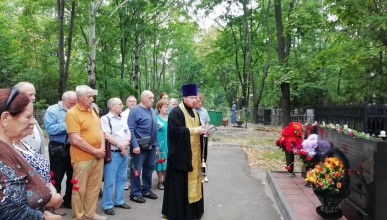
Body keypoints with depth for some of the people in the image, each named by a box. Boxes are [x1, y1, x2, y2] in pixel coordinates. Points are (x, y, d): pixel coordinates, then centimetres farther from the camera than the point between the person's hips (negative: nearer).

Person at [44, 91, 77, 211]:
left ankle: (69, 201, 31)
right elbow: (50, 129, -21)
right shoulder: (52, 110, -8)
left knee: (72, 176, 15)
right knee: (56, 177, 6)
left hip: (73, 148, 6)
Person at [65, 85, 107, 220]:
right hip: (82, 158, -7)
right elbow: (76, 140, -18)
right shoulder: (72, 113, -13)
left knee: (94, 187, 16)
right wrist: (95, 151, -14)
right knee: (80, 189, 6)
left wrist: (102, 148, -1)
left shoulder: (92, 111, 10)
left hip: (98, 156, 7)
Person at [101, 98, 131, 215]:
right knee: (109, 181, -2)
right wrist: (120, 145, -12)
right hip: (112, 153, -7)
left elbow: (128, 133, 12)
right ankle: (107, 205, 9)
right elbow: (107, 136, -16)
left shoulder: (122, 119, 14)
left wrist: (126, 143, -7)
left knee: (121, 178, 15)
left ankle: (119, 201, 27)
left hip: (123, 153, 7)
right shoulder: (105, 118, -8)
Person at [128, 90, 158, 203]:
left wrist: (156, 144, 13)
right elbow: (130, 129, -16)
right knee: (136, 170, 3)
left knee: (149, 169, 16)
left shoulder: (152, 111, 11)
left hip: (151, 146, 7)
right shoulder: (135, 110, -10)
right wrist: (135, 145, -22)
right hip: (139, 146, -7)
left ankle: (146, 190, 31)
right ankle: (135, 193, 16)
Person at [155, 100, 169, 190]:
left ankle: (165, 180, 20)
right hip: (160, 144, -5)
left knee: (167, 162, 8)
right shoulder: (156, 119, -5)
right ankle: (160, 181, 10)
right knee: (160, 162, 0)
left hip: (169, 144, 5)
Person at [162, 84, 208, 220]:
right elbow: (175, 130, -22)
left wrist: (203, 131, -2)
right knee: (180, 182, -2)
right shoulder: (176, 112, -11)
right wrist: (194, 130, -22)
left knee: (192, 180, 13)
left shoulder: (195, 113, 15)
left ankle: (192, 208, 25)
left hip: (194, 154, 8)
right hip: (181, 154, -8)